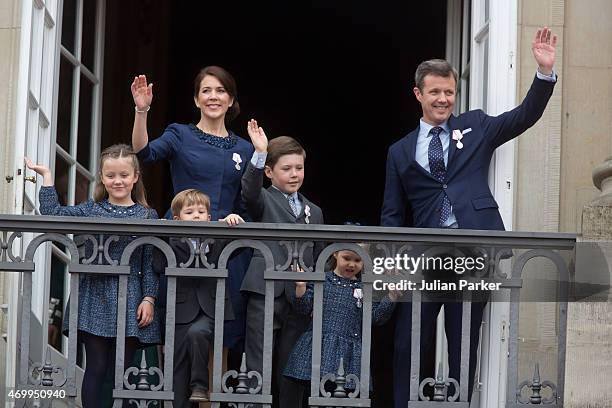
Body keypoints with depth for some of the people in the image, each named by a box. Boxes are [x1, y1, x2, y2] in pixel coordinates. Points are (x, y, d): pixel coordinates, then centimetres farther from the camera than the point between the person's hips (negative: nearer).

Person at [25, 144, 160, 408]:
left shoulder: (147, 216, 4)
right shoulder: (91, 210, 7)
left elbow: (150, 263, 2)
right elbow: (52, 213, -2)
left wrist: (149, 299, -4)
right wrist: (47, 176, -1)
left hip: (129, 299, 0)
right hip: (95, 296, 0)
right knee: (96, 368, 0)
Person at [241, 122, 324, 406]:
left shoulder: (314, 212, 18)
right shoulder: (264, 201, 4)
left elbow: (318, 258, 19)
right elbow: (249, 191, -21)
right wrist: (260, 154, -34)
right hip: (265, 296, -4)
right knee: (257, 369, -3)